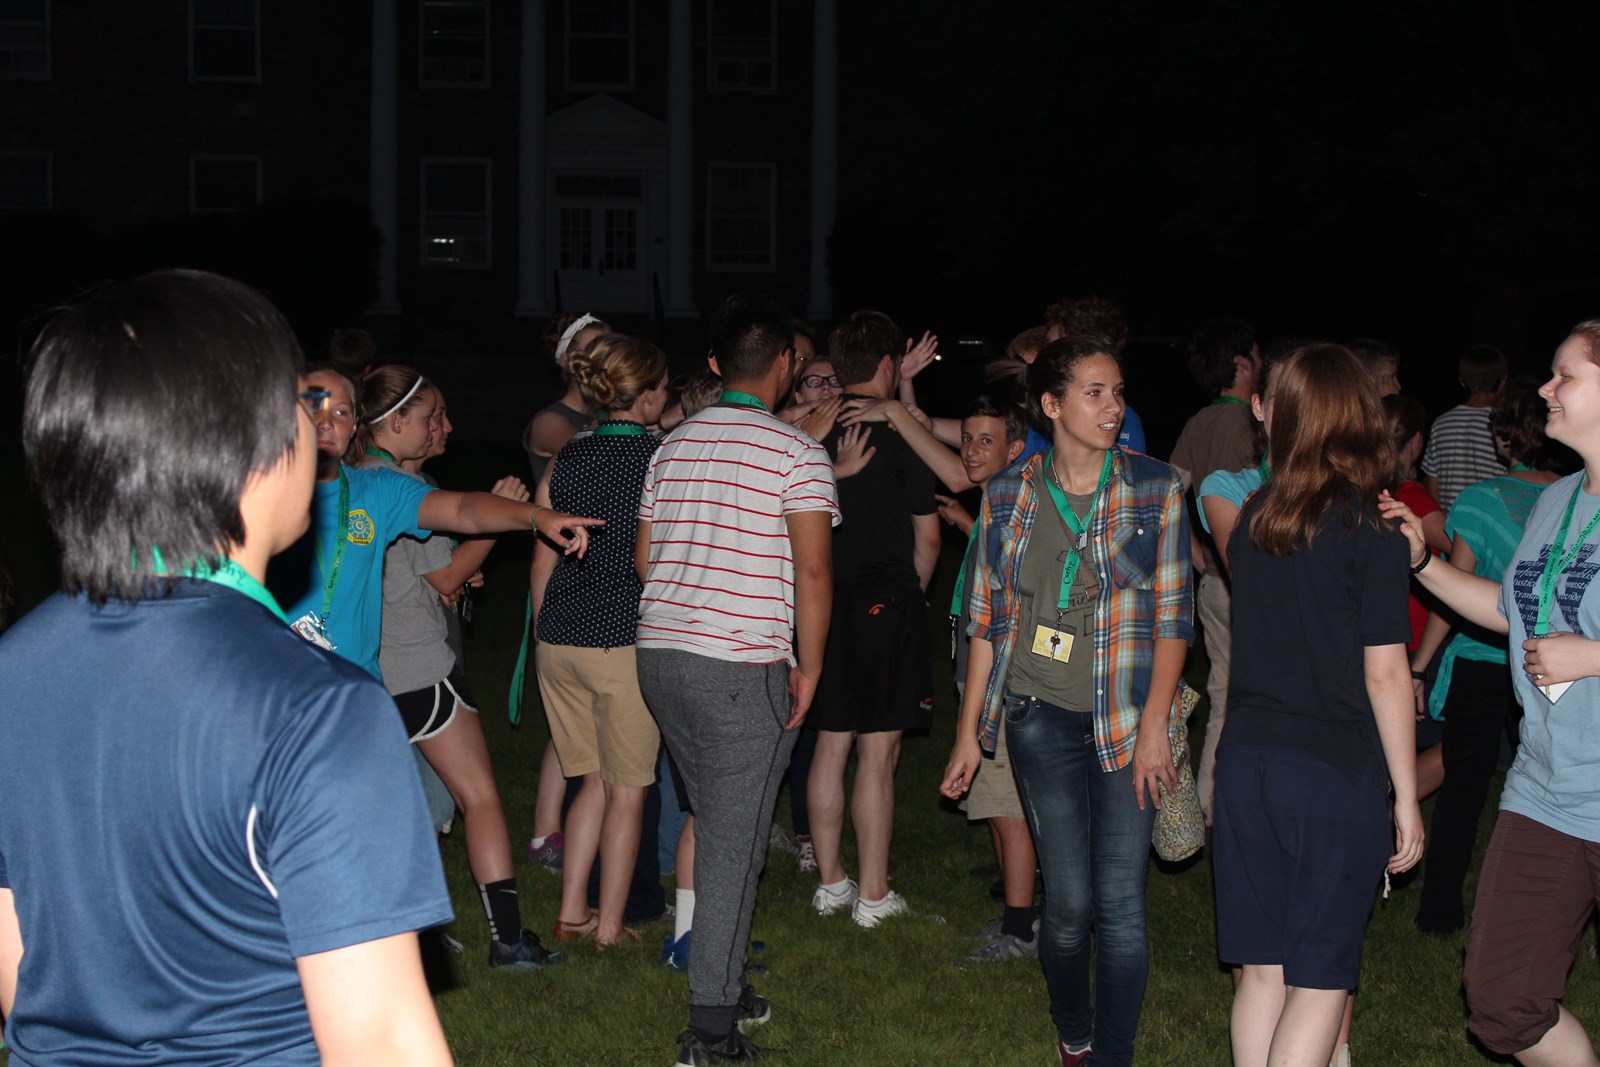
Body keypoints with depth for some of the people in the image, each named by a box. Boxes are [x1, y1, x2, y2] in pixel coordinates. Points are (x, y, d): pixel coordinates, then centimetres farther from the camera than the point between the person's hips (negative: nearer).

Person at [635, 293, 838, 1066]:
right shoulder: (797, 455, -8)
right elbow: (812, 570, -13)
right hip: (744, 668, -6)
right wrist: (809, 664, -3)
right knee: (733, 843, -1)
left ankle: (725, 984, 27)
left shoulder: (673, 445, 11)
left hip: (661, 654, 7)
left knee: (718, 827, 20)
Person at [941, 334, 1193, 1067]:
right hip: (1042, 719, 1)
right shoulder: (1008, 498, 4)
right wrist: (969, 732, 8)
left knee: (1119, 903, -5)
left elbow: (1174, 616, -1)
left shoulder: (1155, 490, 0)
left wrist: (1154, 725, -7)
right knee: (1069, 902, 1)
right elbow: (988, 621, 9)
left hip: (1126, 722, -1)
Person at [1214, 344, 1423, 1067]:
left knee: (1261, 971, 11)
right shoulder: (1371, 531, -10)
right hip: (1336, 772, -5)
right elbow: (1385, 674, -10)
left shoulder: (1253, 520, 5)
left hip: (1247, 764, 5)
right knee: (1320, 979, 2)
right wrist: (1406, 798, -4)